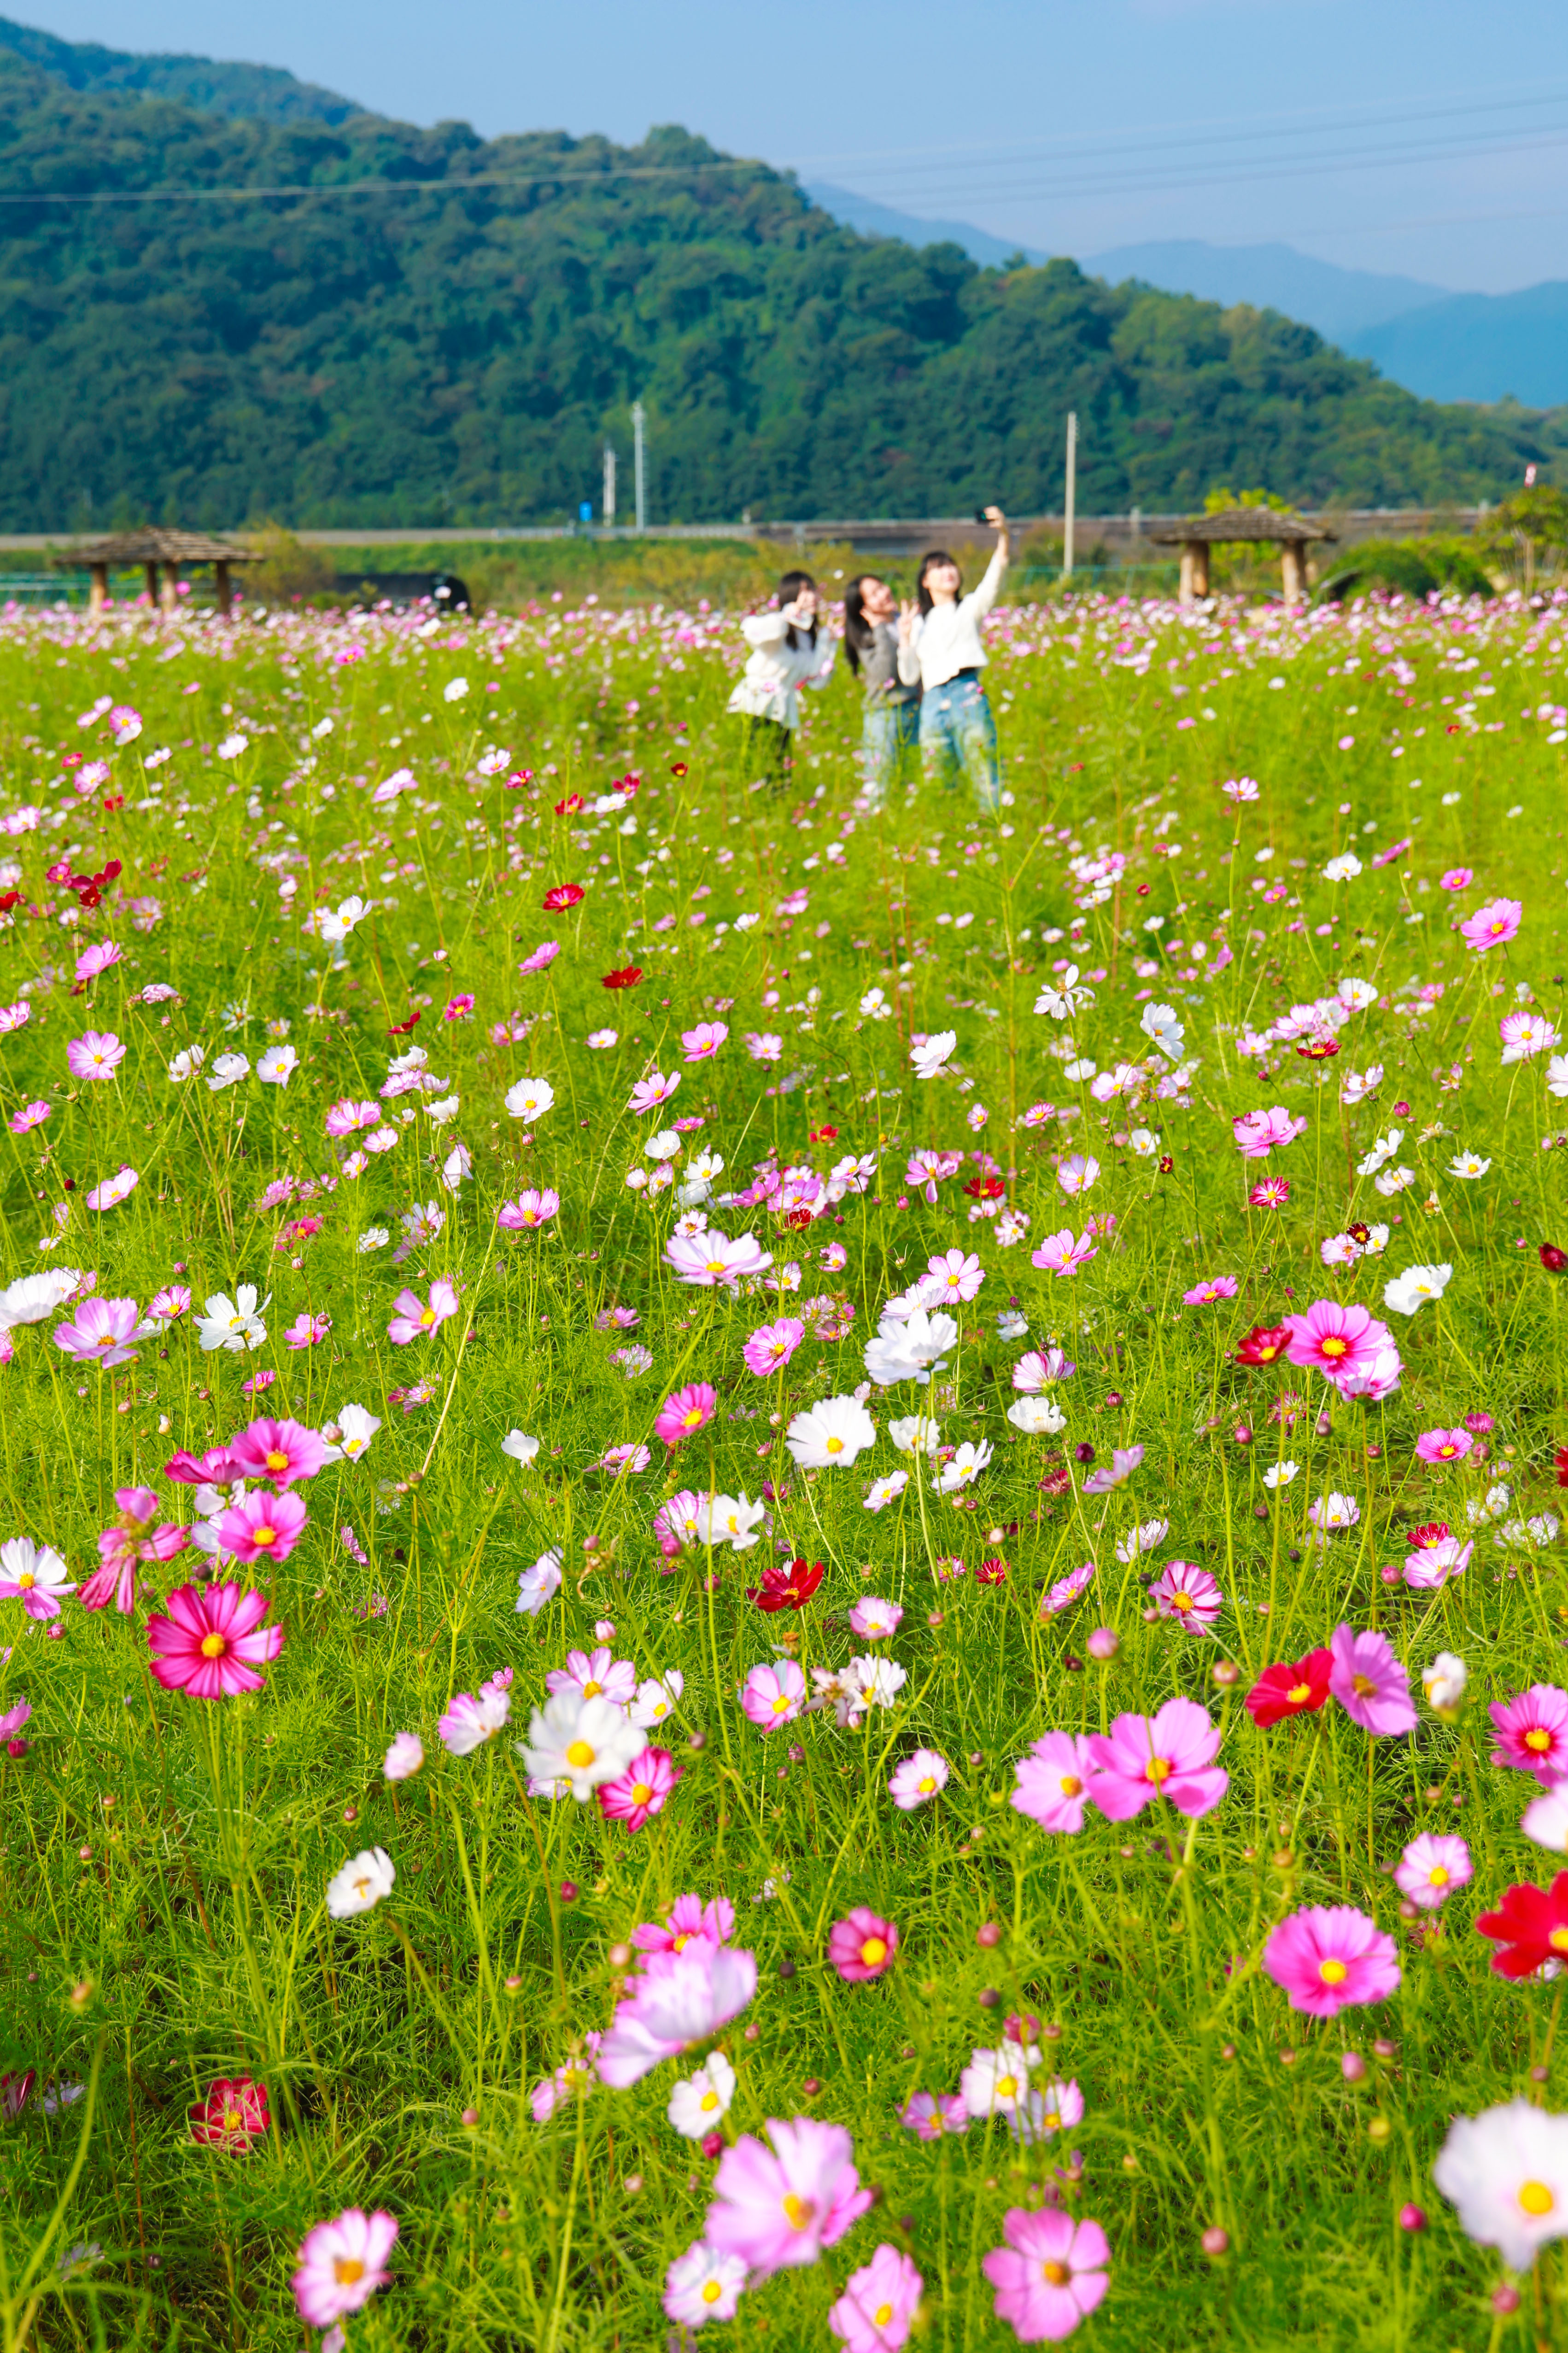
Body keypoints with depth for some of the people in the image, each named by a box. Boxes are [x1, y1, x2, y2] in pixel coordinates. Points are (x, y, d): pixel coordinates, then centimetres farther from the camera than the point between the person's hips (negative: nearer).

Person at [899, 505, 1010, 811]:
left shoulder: (970, 608, 13)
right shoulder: (919, 623, 20)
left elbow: (994, 577, -5)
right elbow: (908, 676, 16)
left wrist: (1003, 534, -20)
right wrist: (906, 637, 3)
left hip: (968, 695, -3)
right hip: (933, 702, 3)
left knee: (987, 782, -11)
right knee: (937, 786, 2)